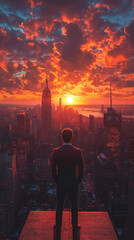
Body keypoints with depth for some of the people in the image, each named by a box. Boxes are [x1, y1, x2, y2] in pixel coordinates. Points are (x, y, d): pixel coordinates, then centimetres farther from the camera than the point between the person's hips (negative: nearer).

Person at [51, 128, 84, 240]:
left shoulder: (55, 152, -12)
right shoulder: (78, 152, -14)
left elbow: (53, 170, -5)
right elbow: (81, 170, -7)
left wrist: (57, 181, 10)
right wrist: (78, 181, 8)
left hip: (60, 181, 0)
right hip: (73, 182, 0)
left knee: (59, 206, 16)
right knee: (74, 206, 17)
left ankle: (58, 228, 32)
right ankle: (75, 228, 34)